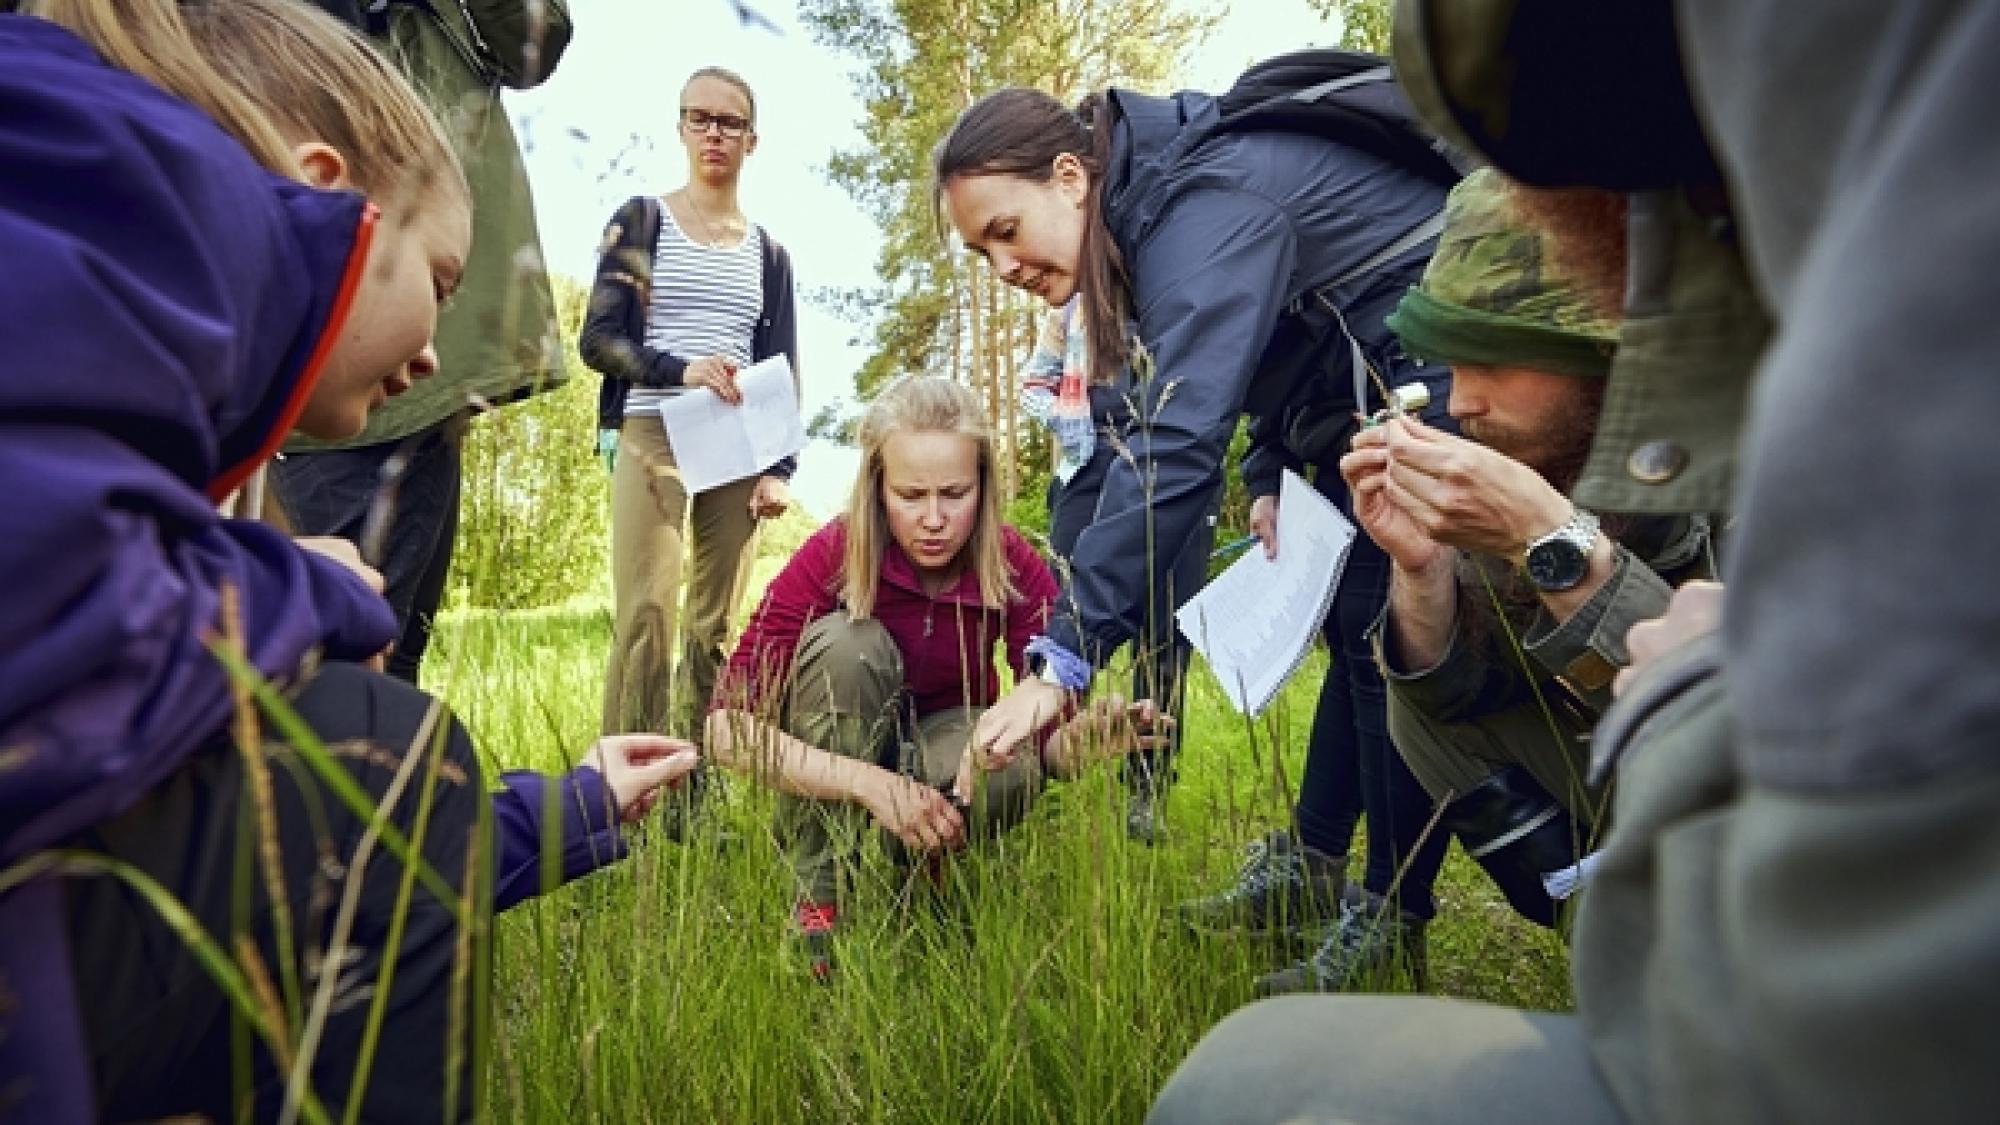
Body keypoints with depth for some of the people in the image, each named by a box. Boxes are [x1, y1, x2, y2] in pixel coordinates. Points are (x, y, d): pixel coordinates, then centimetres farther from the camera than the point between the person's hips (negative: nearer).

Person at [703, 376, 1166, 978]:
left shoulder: (1014, 566, -20)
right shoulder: (832, 556, -25)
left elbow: (1048, 733, -21)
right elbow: (727, 726, -31)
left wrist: (1081, 739, -46)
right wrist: (871, 783, -43)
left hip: (946, 744, 1)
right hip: (837, 758, -1)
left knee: (1014, 771, -34)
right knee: (846, 643, -32)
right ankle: (818, 896, -20)